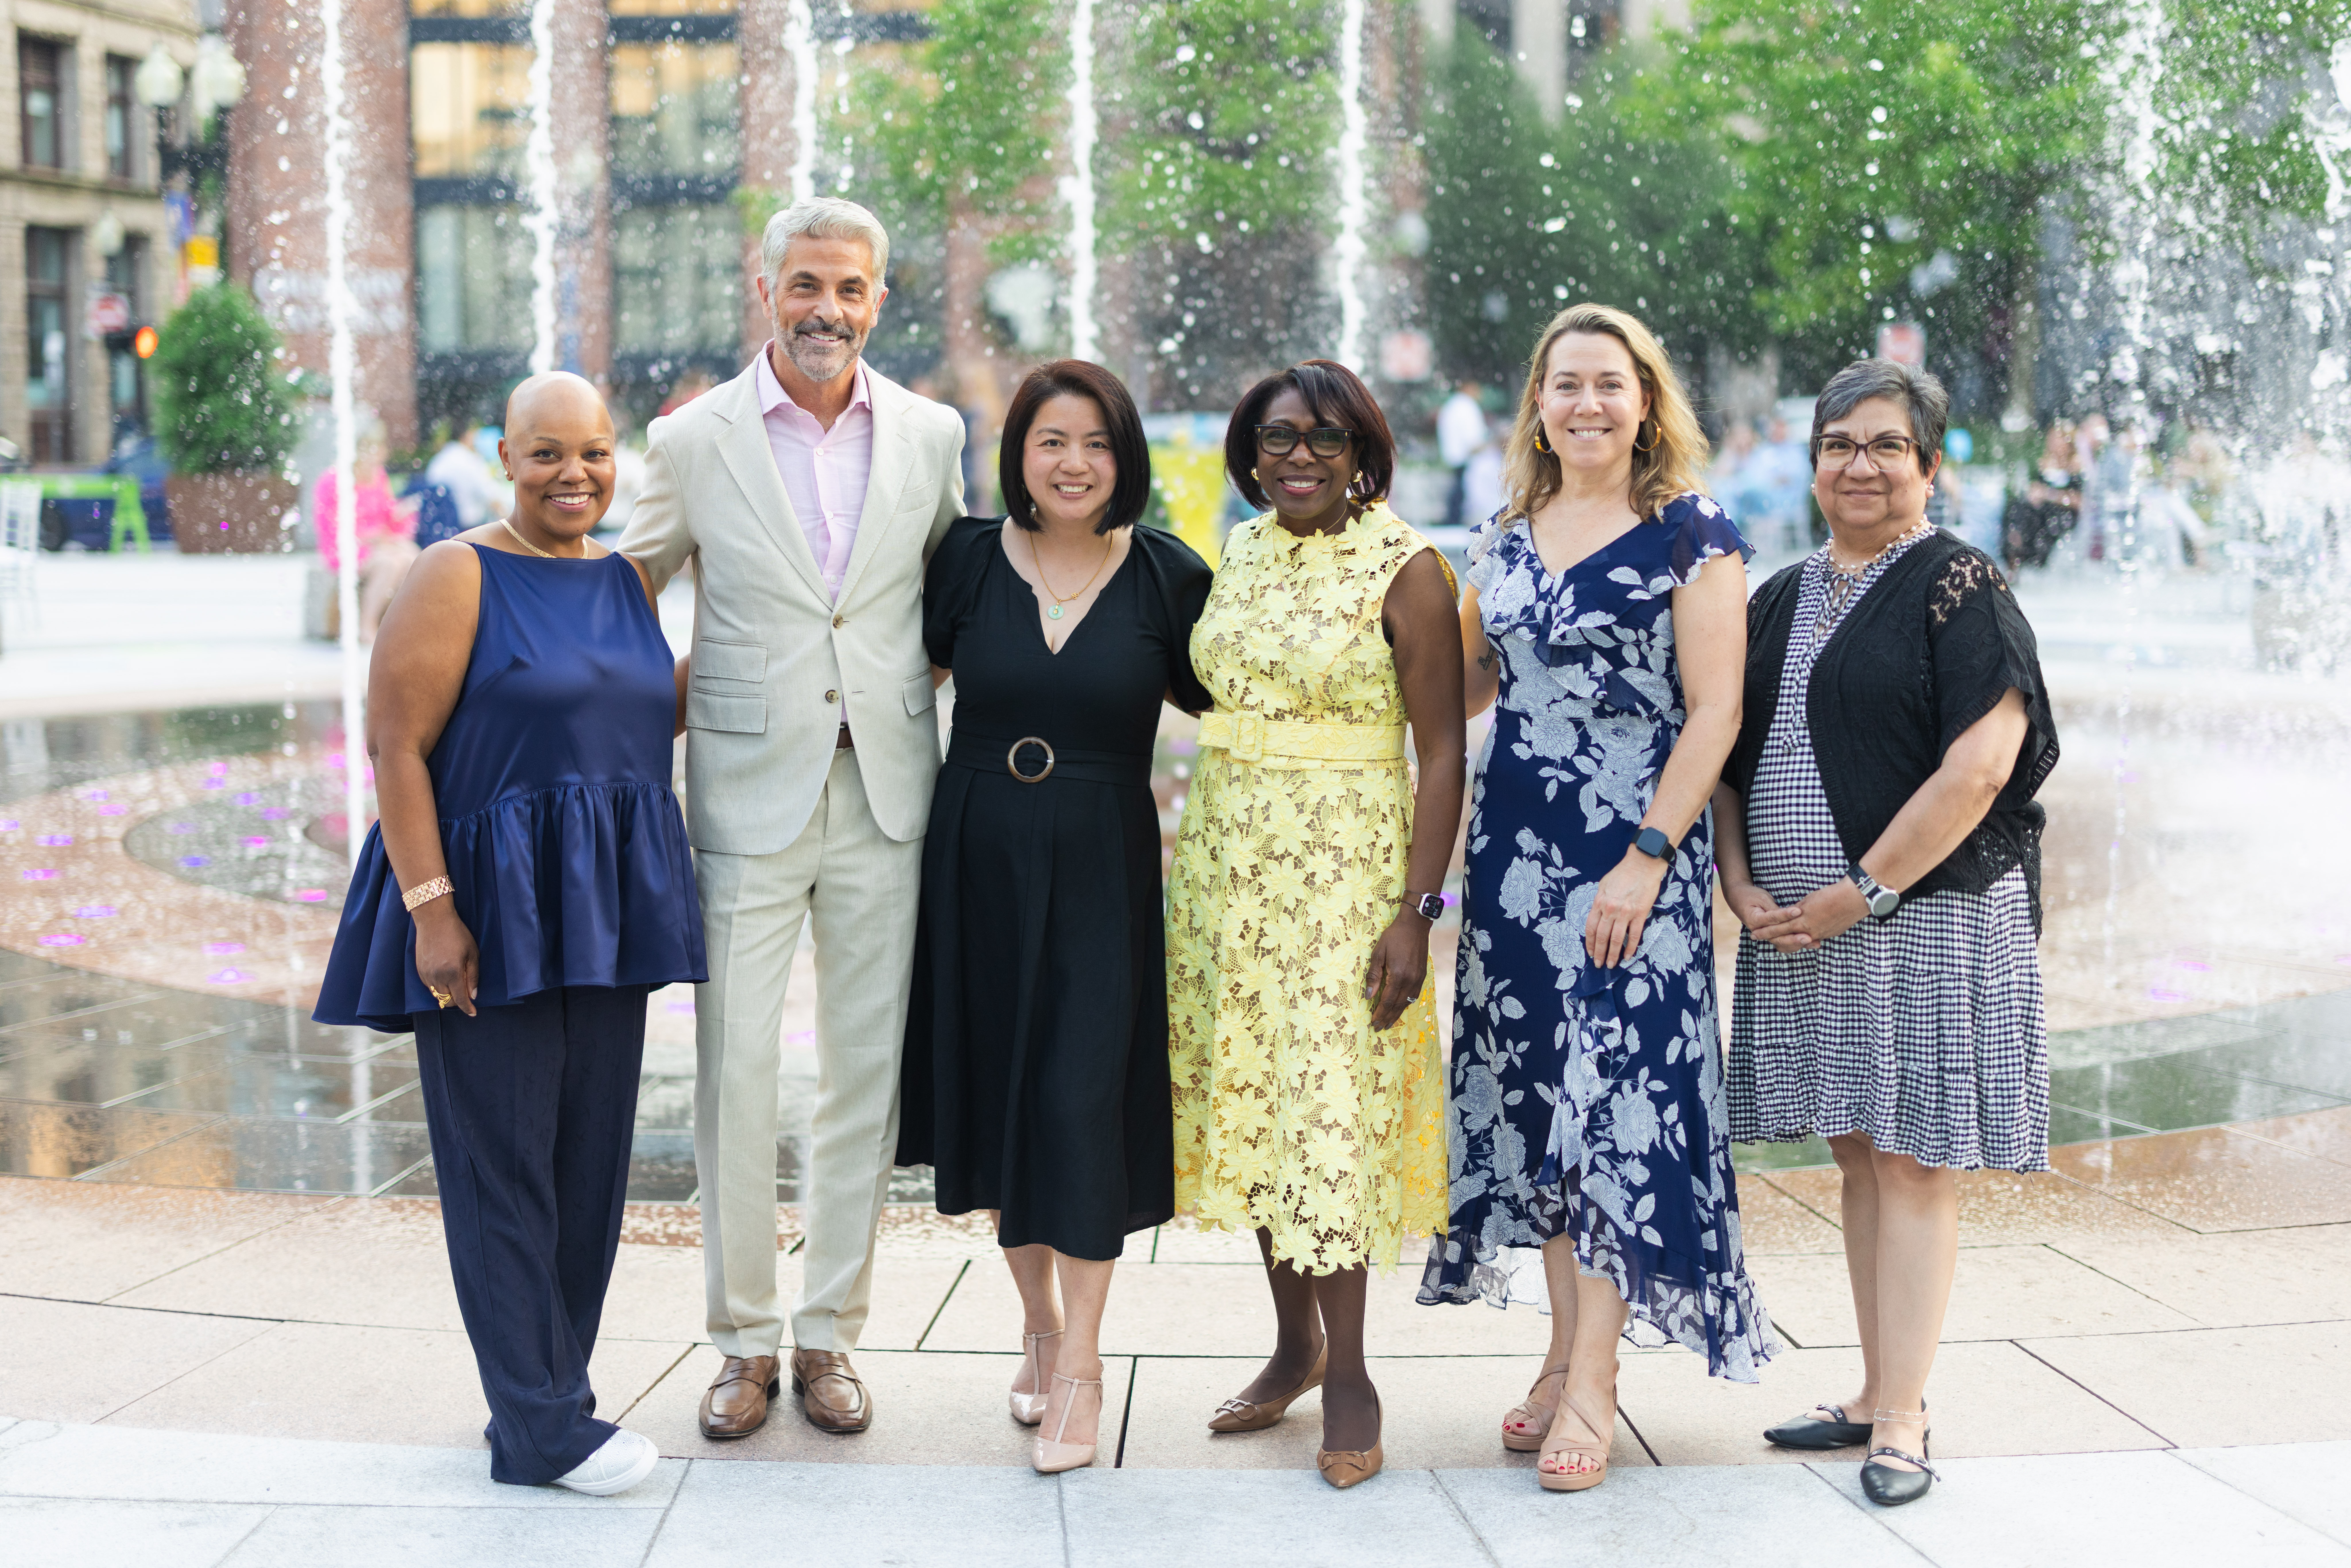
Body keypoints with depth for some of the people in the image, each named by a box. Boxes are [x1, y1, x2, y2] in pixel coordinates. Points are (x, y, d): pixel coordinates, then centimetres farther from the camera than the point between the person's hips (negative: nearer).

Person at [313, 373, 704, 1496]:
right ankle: (539, 1430, 3)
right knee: (503, 1159, -2)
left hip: (603, 915, 7)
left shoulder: (626, 582, 11)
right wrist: (430, 908, -19)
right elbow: (395, 744, -13)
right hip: (489, 912, -6)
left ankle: (549, 1390, 21)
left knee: (591, 1158, 9)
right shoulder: (458, 576, -8)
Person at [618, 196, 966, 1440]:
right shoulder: (693, 441, -1)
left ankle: (830, 1336, 20)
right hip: (749, 791, -2)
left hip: (885, 790, 2)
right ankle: (743, 1341, 16)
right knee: (735, 1074, 0)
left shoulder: (932, 435, 5)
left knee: (866, 1075, 7)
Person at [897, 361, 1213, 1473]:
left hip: (1101, 870, -2)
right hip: (978, 862, 2)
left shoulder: (1165, 576, -2)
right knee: (997, 1090, 10)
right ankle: (1038, 1321, 30)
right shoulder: (968, 559, 0)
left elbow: (1225, 704, 6)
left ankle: (1081, 1363, 5)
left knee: (1082, 1099, -6)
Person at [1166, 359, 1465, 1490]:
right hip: (1227, 859, 6)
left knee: (1331, 1106, -5)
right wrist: (1195, 871, 13)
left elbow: (1442, 748, -10)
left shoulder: (1406, 569, -8)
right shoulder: (1241, 554, 10)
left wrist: (1416, 910, -16)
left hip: (1345, 865, -6)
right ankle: (1294, 1342, 24)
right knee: (1249, 1098, 9)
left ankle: (1348, 1373, 8)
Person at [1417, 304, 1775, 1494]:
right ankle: (1564, 1348, 19)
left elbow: (1714, 711, -10)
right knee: (1538, 1093, 8)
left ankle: (1593, 1382, 2)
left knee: (1618, 1094, -6)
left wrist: (1647, 858, -16)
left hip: (1636, 854, -5)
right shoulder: (1506, 537, 11)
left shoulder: (1692, 536, -5)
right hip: (1514, 848, 5)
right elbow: (1460, 684, 22)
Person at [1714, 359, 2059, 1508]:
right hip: (1798, 928, 6)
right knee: (1858, 1155, 12)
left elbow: (1979, 766, -16)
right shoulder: (1782, 601, 13)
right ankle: (1881, 1396, 21)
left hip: (1924, 917, -6)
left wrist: (1864, 892, -16)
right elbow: (1730, 758, 15)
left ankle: (1900, 1423, 3)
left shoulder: (1959, 586, -7)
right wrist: (1742, 885, 0)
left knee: (1912, 1162, -3)